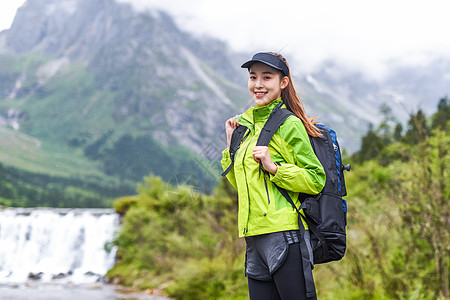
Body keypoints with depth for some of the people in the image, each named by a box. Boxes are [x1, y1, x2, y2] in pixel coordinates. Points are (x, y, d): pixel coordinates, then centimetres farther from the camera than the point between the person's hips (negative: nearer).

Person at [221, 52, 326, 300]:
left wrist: (273, 167, -18)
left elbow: (316, 180, -8)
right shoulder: (248, 124, 17)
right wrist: (231, 145, 13)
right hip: (255, 236, 8)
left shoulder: (288, 124, -6)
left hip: (283, 233, -8)